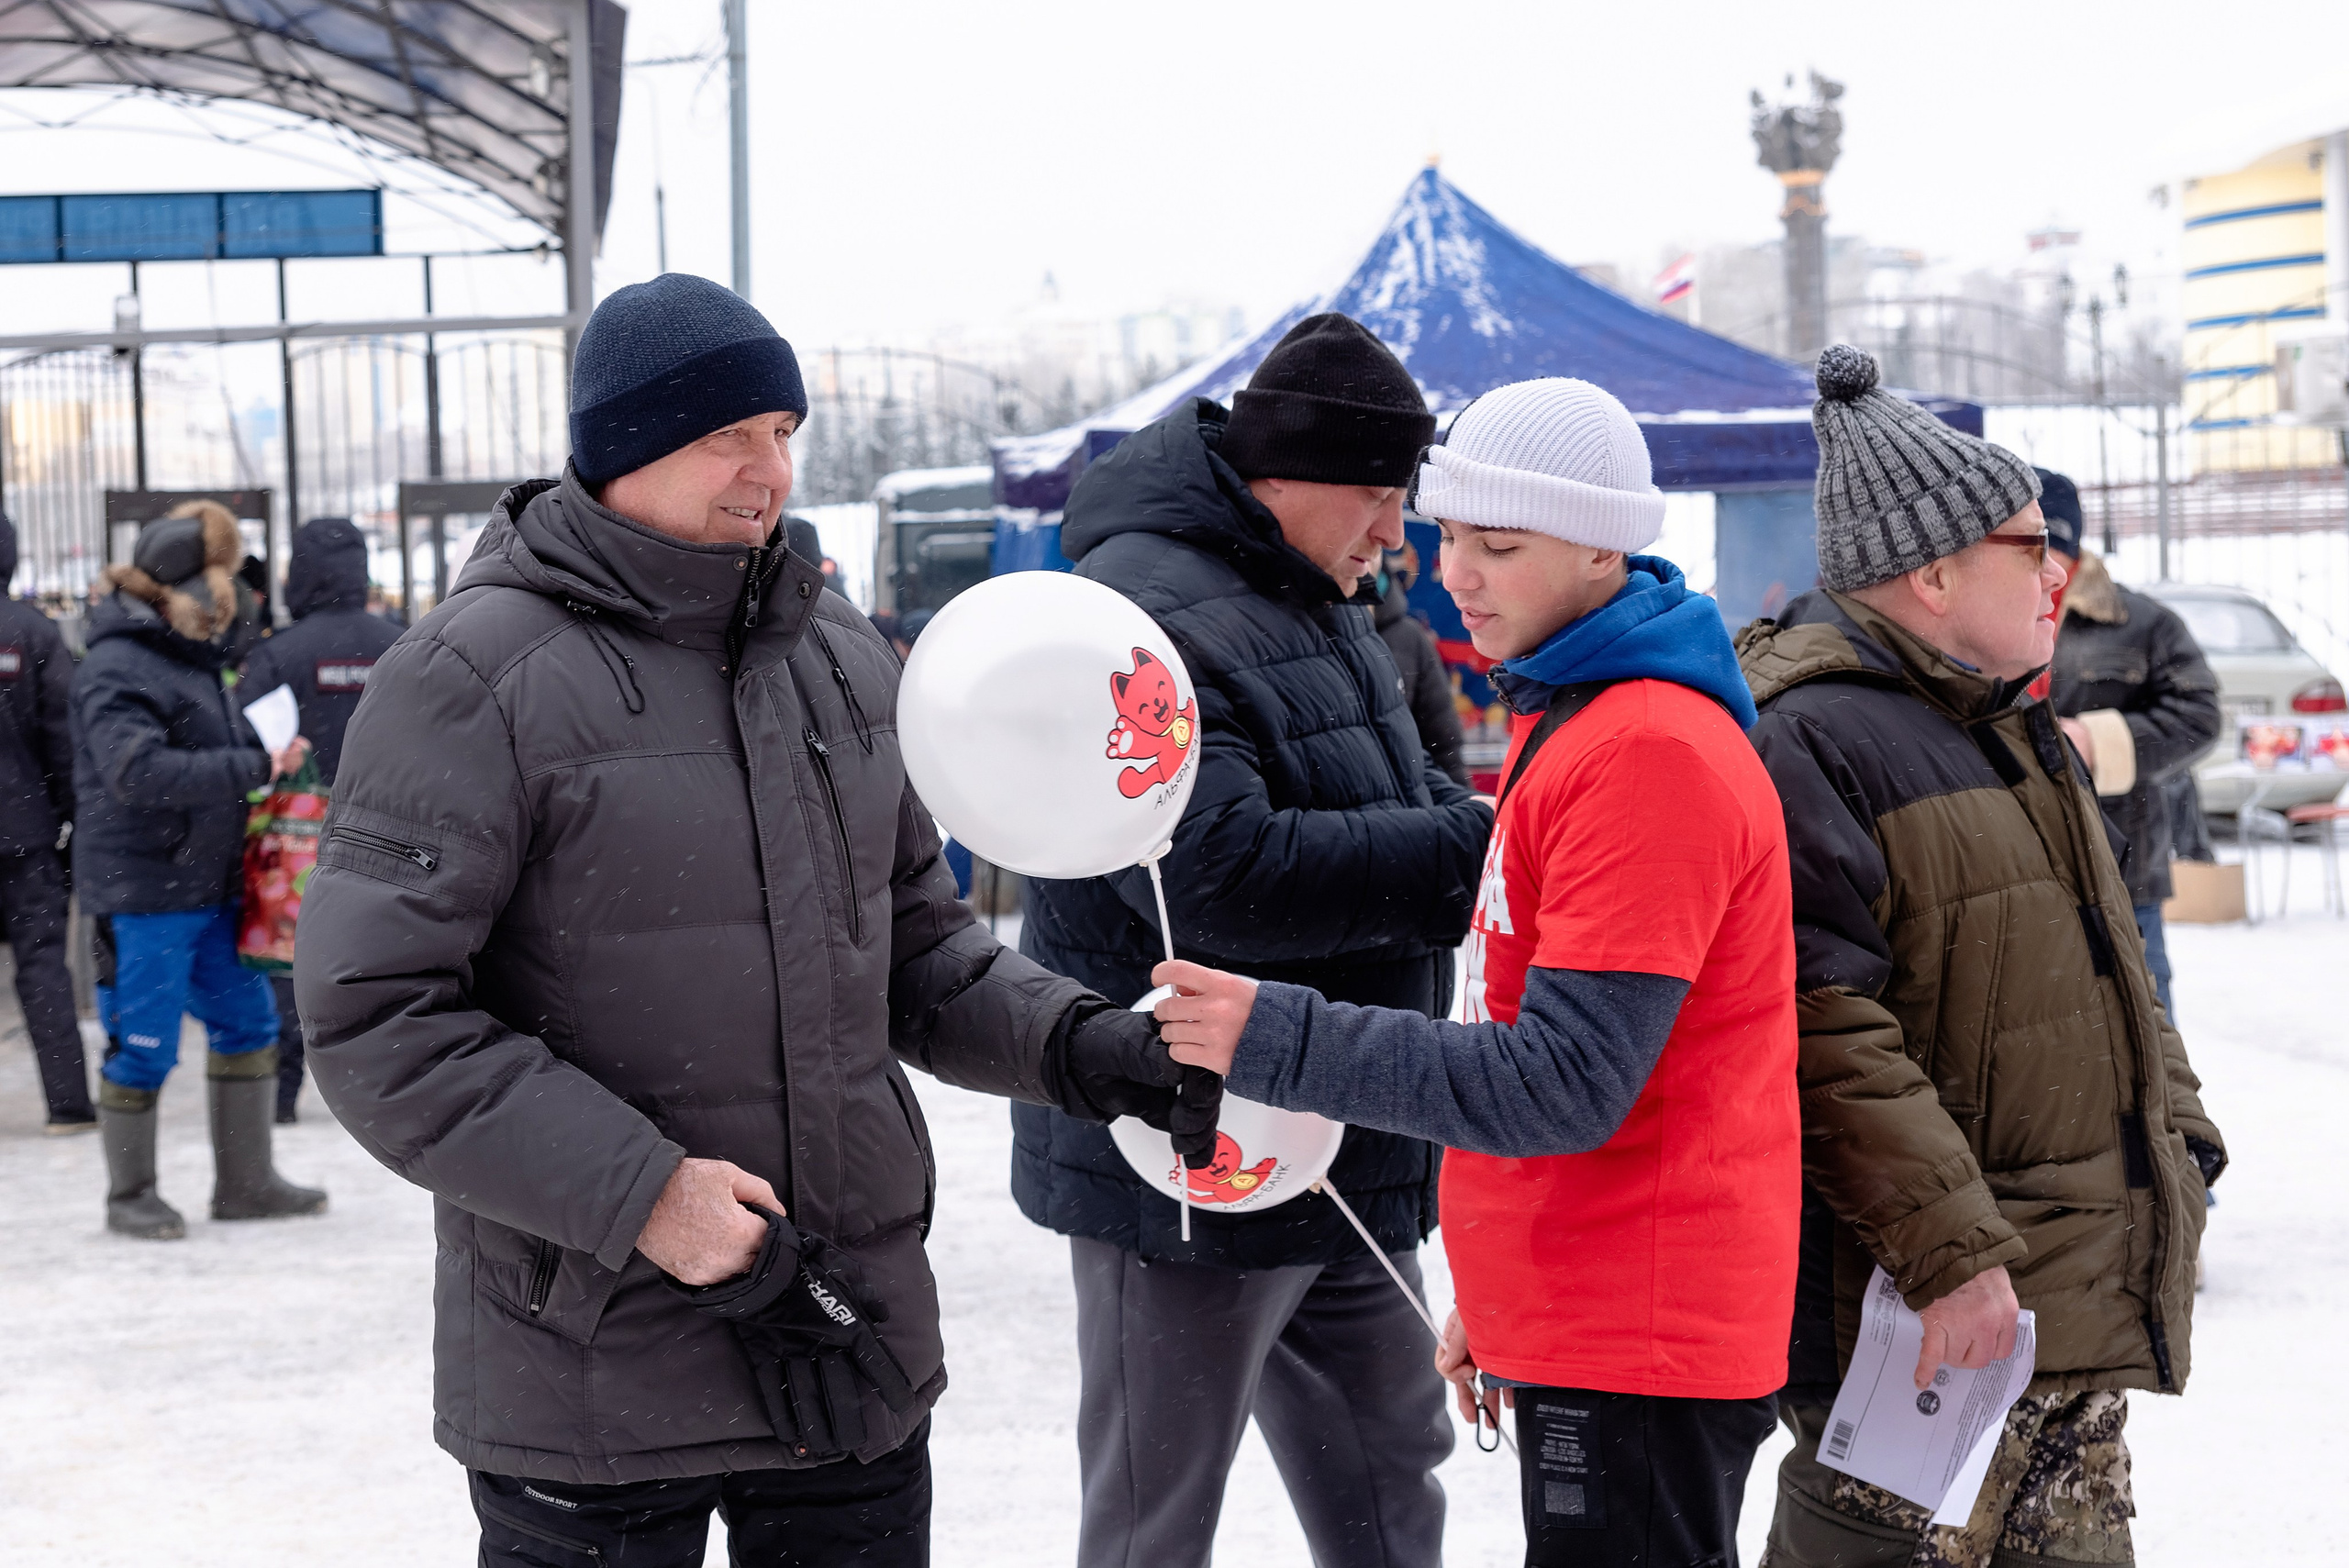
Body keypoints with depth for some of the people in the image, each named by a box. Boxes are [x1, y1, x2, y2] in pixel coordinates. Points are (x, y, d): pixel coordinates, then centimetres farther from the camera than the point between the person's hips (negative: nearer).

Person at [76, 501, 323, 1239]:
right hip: (143, 893, -10)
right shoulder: (119, 667, -17)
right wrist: (252, 768, -26)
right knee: (142, 1047, 0)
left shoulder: (191, 658, 14)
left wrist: (268, 753, 6)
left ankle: (245, 1183, 24)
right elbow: (139, 773, -29)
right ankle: (129, 1197, 15)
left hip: (207, 890, 10)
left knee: (247, 1020, 14)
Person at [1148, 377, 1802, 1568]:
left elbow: (1566, 1085, -23)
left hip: (1642, 1348, -10)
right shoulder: (1563, 719, 15)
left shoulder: (1652, 752, -18)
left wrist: (1277, 1042, -23)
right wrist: (1496, 1295, 22)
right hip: (1585, 1324, 10)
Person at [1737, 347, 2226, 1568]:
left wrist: (2177, 1132, 20)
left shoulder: (2010, 731, 18)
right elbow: (1824, 1033, -24)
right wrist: (1950, 1252, -25)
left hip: (2076, 1283, 10)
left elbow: (2104, 971, 29)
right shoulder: (1810, 743, -17)